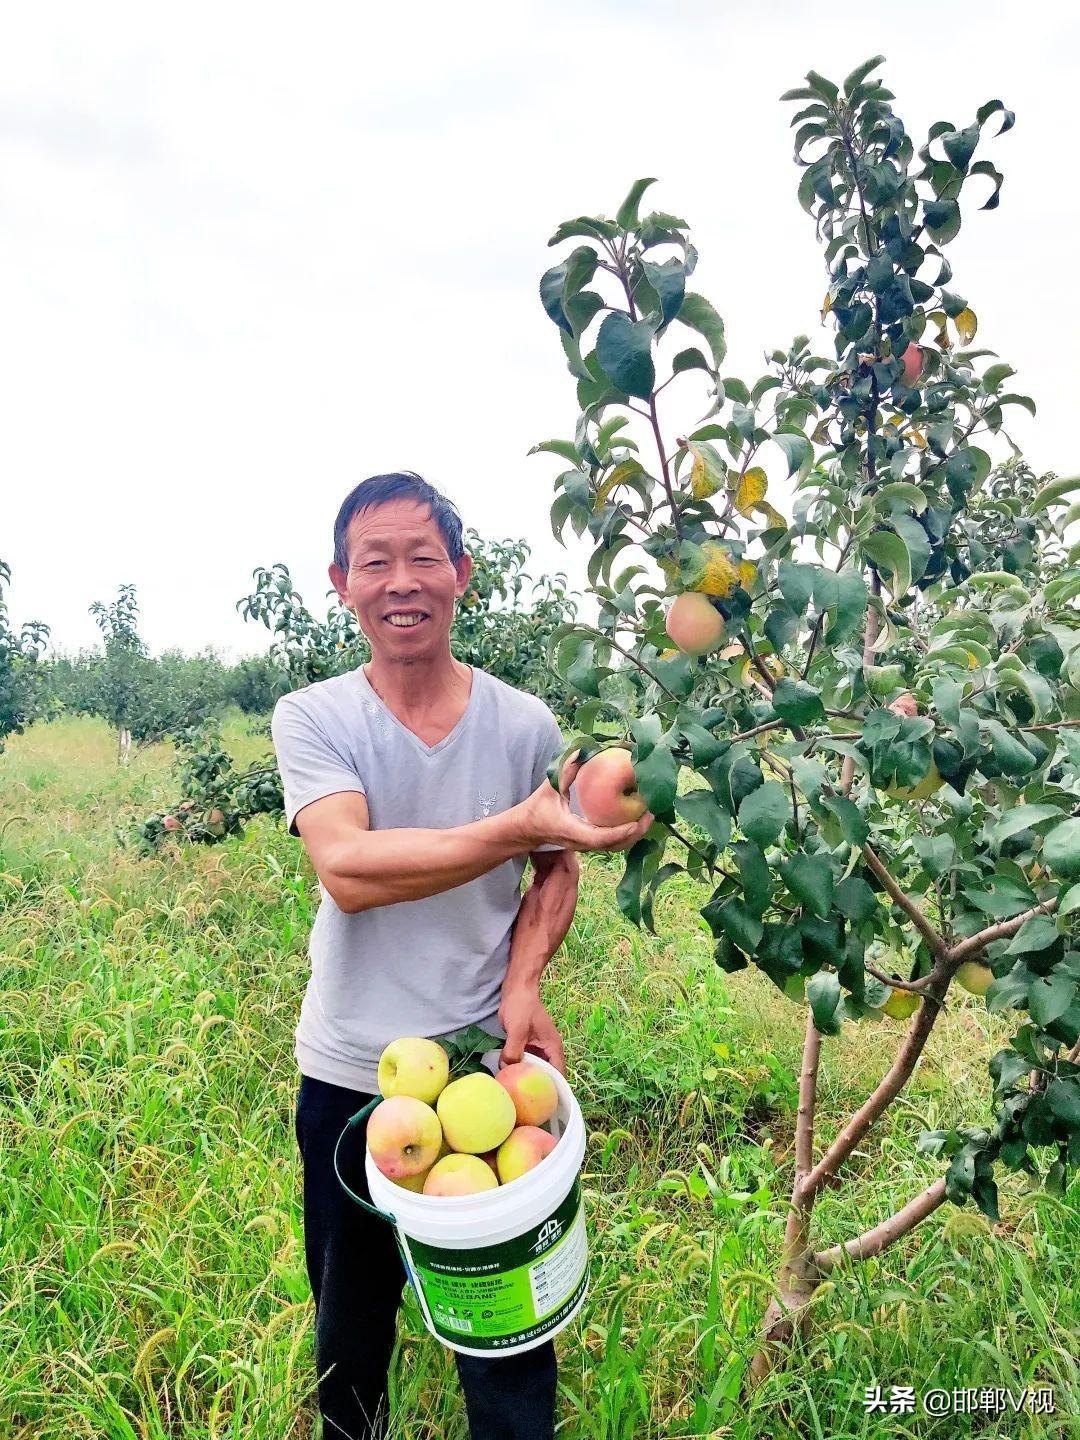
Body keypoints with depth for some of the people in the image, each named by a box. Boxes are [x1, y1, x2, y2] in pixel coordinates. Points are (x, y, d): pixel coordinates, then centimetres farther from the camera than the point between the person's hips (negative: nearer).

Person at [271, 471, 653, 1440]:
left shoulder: (524, 724, -7)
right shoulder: (313, 719, -10)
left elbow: (556, 871, 5)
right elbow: (347, 870, -26)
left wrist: (523, 983, -12)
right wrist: (520, 828, -37)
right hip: (348, 1075, 1)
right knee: (350, 1327, 23)